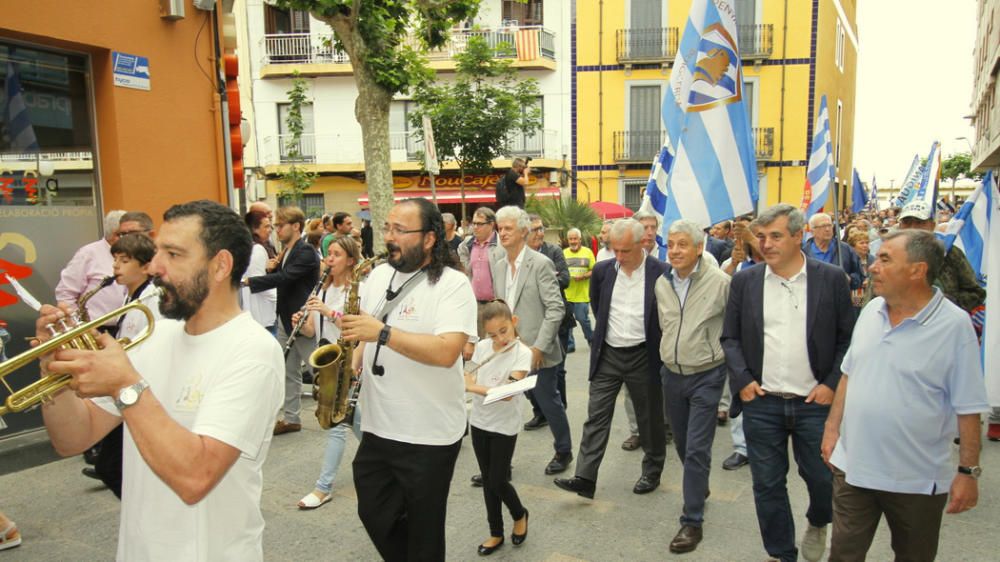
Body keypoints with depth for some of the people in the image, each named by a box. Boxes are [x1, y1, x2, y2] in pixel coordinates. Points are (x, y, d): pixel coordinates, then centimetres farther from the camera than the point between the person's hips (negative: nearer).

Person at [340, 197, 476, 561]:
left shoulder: (453, 285, -15)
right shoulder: (378, 275, 6)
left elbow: (447, 352, -28)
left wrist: (382, 332, -30)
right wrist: (355, 361, 1)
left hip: (429, 436, -6)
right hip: (377, 428, 6)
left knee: (423, 532, 10)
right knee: (375, 516, 18)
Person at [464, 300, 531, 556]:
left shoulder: (522, 353, -17)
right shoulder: (482, 347, -2)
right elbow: (470, 379, 8)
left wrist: (473, 387, -31)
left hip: (504, 427, -4)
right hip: (479, 422, 5)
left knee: (497, 481, 1)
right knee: (487, 480, 12)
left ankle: (520, 515, 31)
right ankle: (496, 533, 29)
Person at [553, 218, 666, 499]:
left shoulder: (661, 273, -14)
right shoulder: (603, 270, -2)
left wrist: (656, 343, 3)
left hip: (643, 357, -3)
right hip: (608, 354, 3)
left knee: (649, 418, 12)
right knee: (596, 416, 1)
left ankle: (652, 471, 31)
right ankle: (585, 478, 3)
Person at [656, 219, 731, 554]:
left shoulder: (720, 282, -16)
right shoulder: (661, 283, 1)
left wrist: (723, 353, -3)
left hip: (706, 376, -5)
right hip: (672, 374, 5)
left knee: (697, 449, -4)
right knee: (682, 444, 18)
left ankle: (692, 521, 7)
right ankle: (700, 488, 44)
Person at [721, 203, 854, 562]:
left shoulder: (832, 279, -3)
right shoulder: (745, 281, 2)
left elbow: (847, 338, 1)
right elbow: (730, 337, 6)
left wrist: (832, 384, -7)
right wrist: (742, 380, -5)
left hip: (815, 402, -1)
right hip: (761, 402, 1)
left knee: (823, 478, 10)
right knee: (768, 485, 10)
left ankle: (817, 525, 43)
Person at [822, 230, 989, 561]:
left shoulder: (955, 325, -15)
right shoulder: (871, 311, 1)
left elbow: (969, 408, -12)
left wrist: (969, 471, -11)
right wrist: (832, 427, 9)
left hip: (917, 480, -4)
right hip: (852, 467, 4)